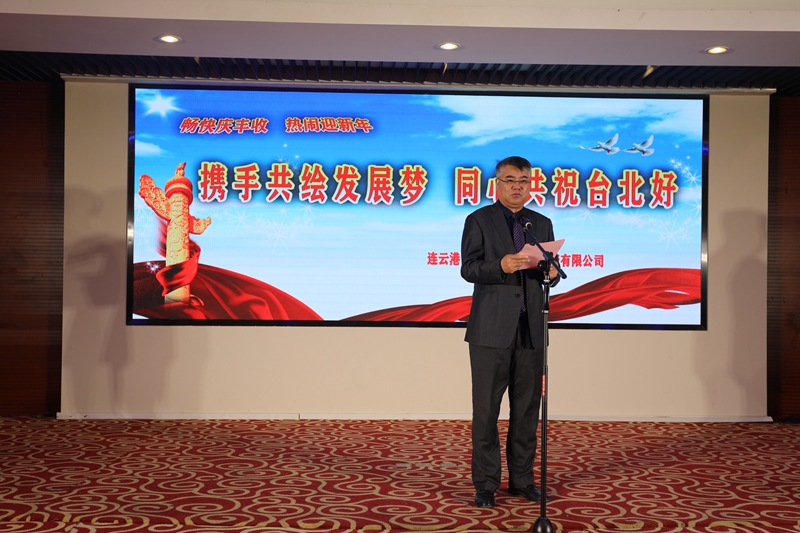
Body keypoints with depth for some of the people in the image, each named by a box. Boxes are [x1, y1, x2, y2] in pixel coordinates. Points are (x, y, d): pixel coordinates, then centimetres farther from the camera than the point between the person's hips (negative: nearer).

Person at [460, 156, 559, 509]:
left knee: (527, 409, 9)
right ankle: (485, 484, 9)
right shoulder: (479, 220, 3)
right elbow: (468, 269, -6)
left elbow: (550, 274, 15)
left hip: (531, 330, 4)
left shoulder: (542, 224, 16)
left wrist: (552, 273, -8)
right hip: (491, 330, -4)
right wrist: (501, 266, -22)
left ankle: (522, 479, 20)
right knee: (485, 409, -1)